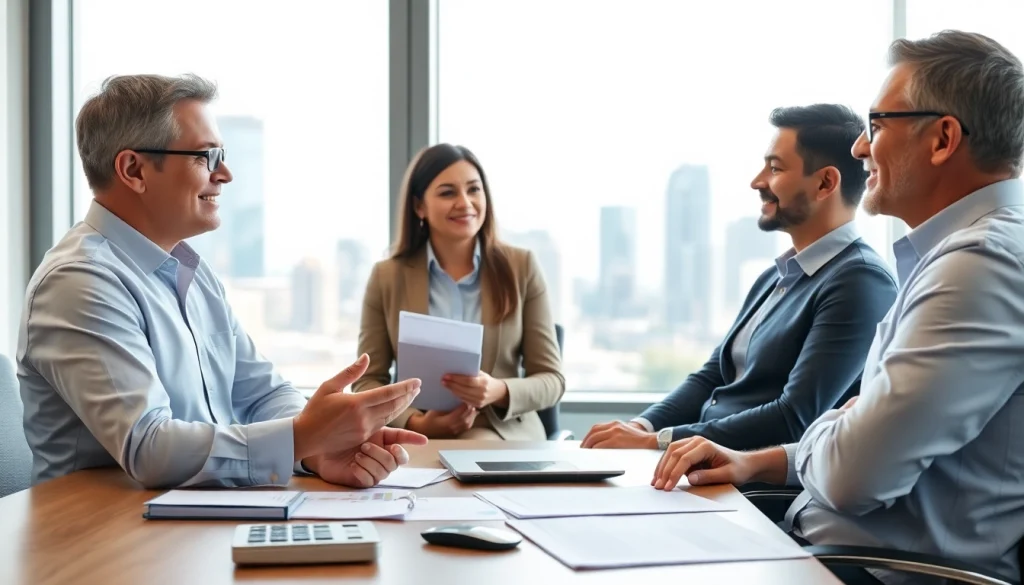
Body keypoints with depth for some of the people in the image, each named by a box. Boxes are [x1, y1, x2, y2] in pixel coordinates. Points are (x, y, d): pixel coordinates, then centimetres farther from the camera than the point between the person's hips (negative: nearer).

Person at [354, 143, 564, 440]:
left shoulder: (522, 267, 3)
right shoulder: (386, 277, 5)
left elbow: (551, 379, 3)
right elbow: (367, 381, 6)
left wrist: (499, 392, -19)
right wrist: (416, 423, -14)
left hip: (503, 432, 0)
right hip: (416, 437, 1)